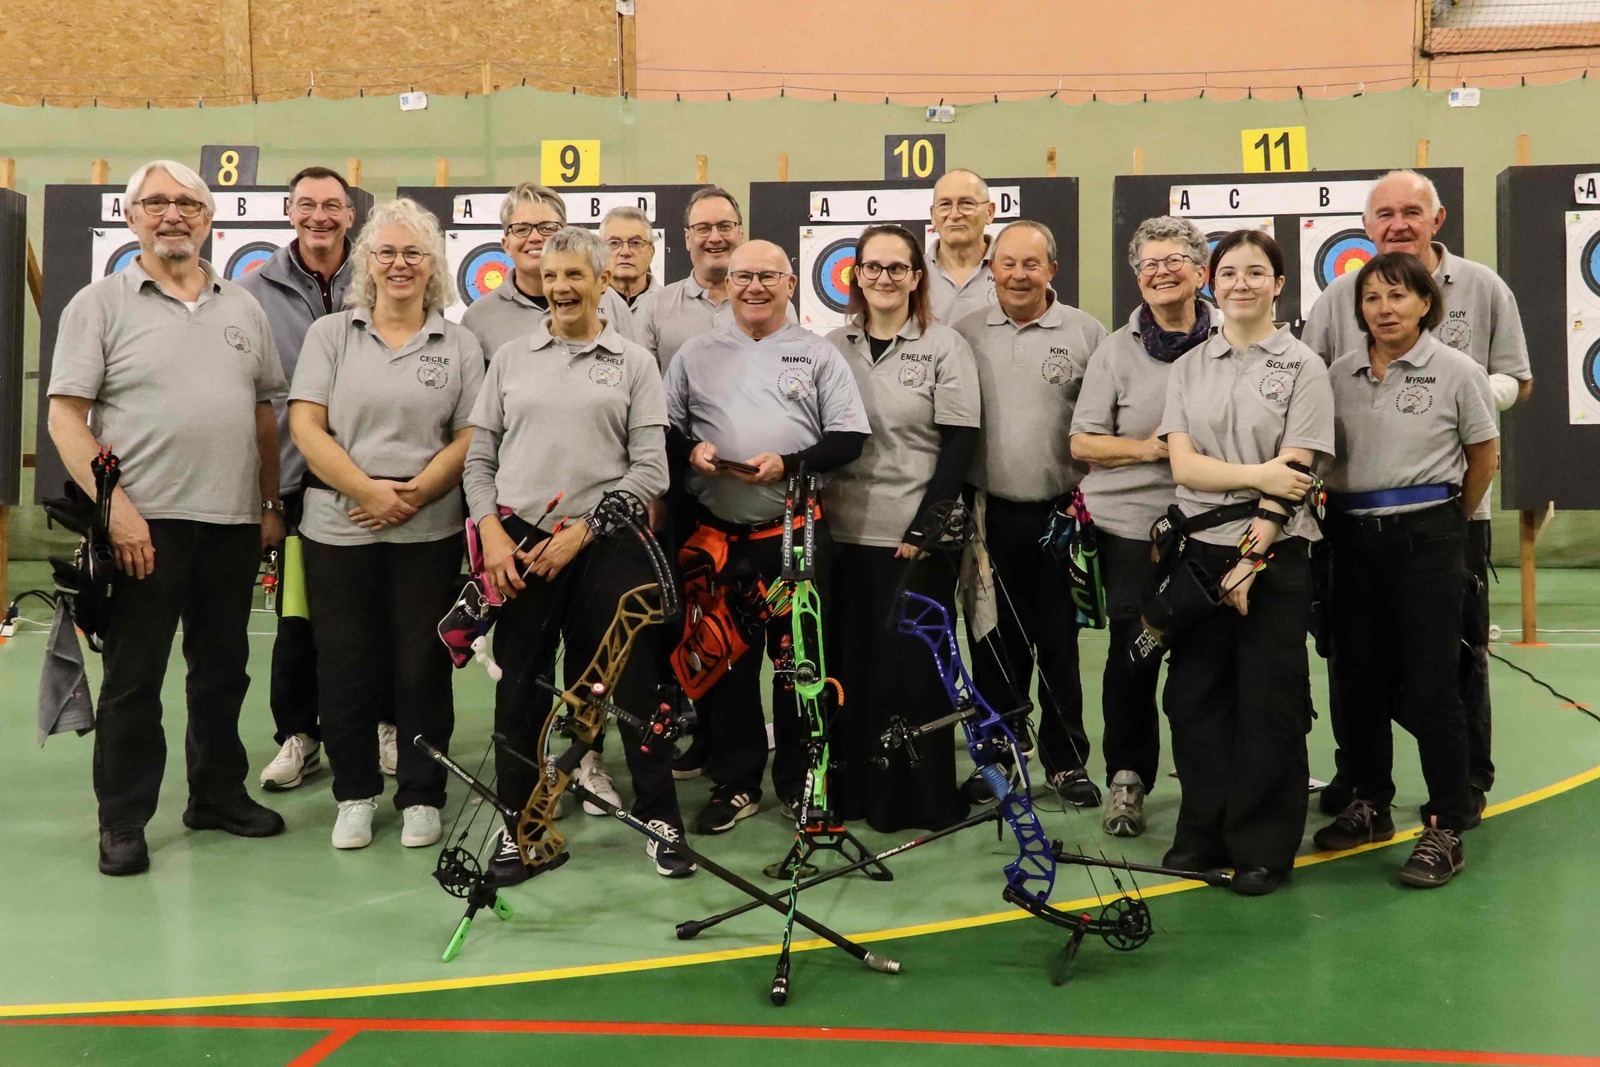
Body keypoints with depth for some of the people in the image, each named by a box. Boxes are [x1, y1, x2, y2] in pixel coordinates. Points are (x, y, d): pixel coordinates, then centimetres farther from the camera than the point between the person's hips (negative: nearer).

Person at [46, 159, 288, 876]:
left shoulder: (242, 307, 13)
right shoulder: (100, 305, -1)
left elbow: (265, 412, 16)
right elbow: (65, 416, -7)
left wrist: (271, 505, 11)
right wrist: (115, 507, -16)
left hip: (232, 522, 4)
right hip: (145, 522, -4)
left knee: (223, 671, 14)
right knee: (133, 680, 4)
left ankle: (218, 795, 29)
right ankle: (122, 822, 16)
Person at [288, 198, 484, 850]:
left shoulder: (459, 345, 7)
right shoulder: (330, 334, 7)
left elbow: (472, 436, 1)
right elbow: (306, 427, -2)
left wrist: (415, 493, -13)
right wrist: (367, 490, -13)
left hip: (430, 532, 0)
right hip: (338, 528, 1)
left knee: (422, 666, 5)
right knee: (345, 666, 6)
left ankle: (421, 797, 18)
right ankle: (355, 794, 21)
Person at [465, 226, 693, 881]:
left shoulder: (634, 363, 5)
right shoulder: (510, 358, 11)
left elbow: (649, 470, -2)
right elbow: (480, 457, 10)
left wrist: (580, 532, -9)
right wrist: (492, 534, -4)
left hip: (604, 545, -2)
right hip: (519, 545, 2)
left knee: (633, 682, 2)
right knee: (520, 690, 6)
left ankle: (660, 818, 16)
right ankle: (520, 828, 18)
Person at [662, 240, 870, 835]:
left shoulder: (819, 355, 6)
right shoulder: (696, 355, 11)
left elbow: (849, 438, 0)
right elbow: (662, 429, 12)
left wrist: (788, 464, -14)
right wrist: (690, 450, -9)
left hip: (796, 534, -1)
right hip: (717, 535, 2)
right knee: (725, 661, 7)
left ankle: (799, 783, 18)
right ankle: (735, 783, 19)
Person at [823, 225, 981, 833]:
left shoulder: (944, 346, -1)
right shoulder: (832, 347, 10)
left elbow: (960, 442, -6)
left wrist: (925, 529, -12)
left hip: (917, 537, -3)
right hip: (846, 532, 4)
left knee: (913, 667, 1)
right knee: (850, 664, 7)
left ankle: (922, 799, 14)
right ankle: (853, 789, 20)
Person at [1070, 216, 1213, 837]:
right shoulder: (1115, 351, 3)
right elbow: (1082, 443, 1)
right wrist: (1147, 447, -13)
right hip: (1131, 525, -1)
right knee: (1132, 654, 0)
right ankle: (1126, 779, 16)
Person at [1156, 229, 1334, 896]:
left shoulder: (1303, 368, -1)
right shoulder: (1189, 369, 10)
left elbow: (1293, 476, -8)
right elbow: (1183, 465, -1)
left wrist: (1249, 559, -14)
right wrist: (1258, 474, -15)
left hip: (1273, 555, -4)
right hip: (1201, 548, 4)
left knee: (1268, 704, 1)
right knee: (1194, 696, 7)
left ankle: (1264, 849, 12)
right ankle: (1205, 834, 20)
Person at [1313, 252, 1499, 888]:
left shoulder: (1456, 372, -4)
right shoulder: (1339, 376, 5)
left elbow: (1484, 457, 5)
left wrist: (1451, 521, 12)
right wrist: (1336, 505, 6)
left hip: (1426, 537, -4)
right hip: (1352, 537, 4)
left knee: (1429, 685, -4)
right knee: (1357, 676, 10)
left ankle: (1446, 830, 4)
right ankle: (1369, 806, 25)